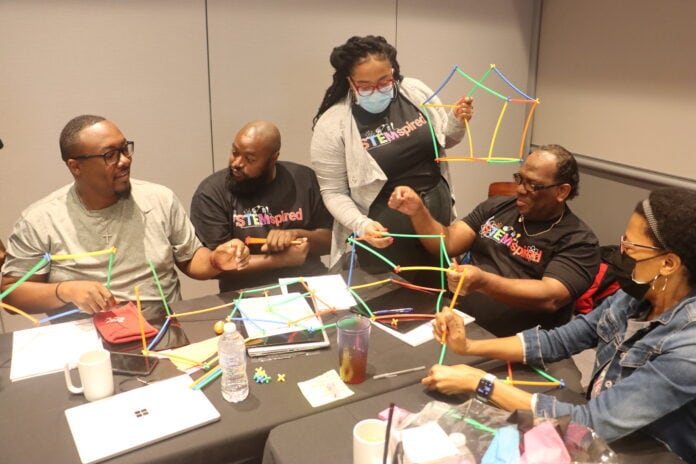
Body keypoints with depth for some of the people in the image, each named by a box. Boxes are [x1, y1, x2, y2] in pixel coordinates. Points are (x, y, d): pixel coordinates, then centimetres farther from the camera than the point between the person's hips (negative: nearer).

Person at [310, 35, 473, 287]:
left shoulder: (416, 91, -2)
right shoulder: (333, 124, -13)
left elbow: (443, 140, 13)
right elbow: (334, 192, -10)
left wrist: (457, 121, -7)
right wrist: (361, 225, -24)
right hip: (385, 236, -4)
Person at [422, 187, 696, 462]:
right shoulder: (635, 297, -9)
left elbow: (589, 424, -31)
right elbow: (558, 342, -3)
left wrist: (479, 382, -28)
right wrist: (469, 347, -14)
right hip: (600, 439, 5)